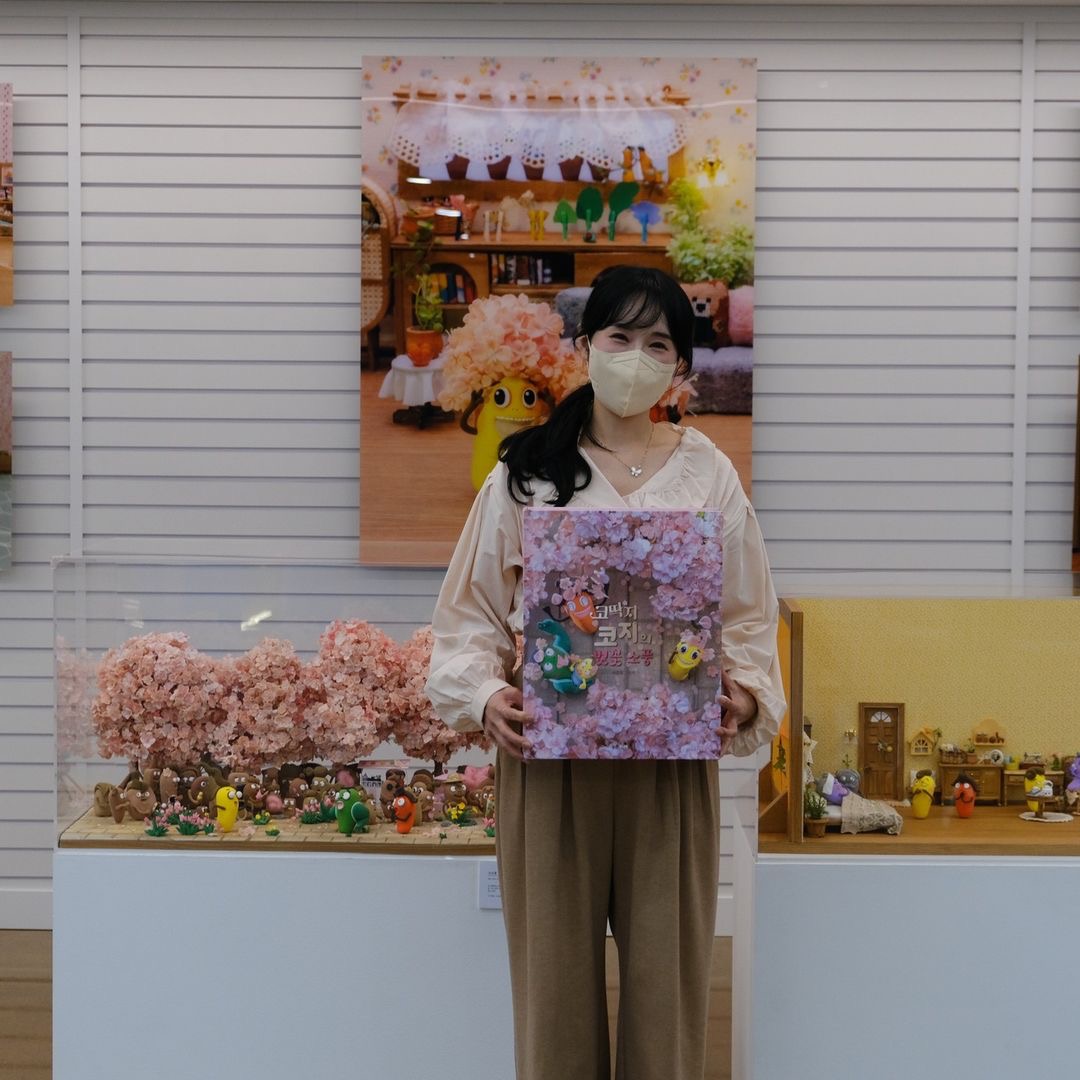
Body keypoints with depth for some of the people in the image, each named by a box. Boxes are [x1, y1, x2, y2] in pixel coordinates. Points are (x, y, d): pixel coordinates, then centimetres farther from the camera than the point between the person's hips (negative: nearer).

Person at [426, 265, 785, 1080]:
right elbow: (471, 608, 6)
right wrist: (485, 695, -11)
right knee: (555, 970, 4)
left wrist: (746, 696, -11)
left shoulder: (708, 475, 6)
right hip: (549, 756, 0)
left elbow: (749, 617, 7)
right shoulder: (527, 471, 5)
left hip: (673, 760, 1)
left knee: (667, 968, 4)